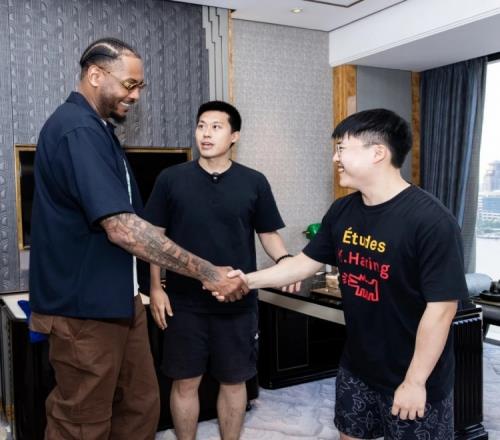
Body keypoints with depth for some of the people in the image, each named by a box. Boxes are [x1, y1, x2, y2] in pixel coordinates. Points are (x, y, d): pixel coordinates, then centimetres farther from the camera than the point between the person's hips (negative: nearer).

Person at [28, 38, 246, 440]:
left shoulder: (96, 128, 13)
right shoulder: (77, 130, -20)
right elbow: (122, 228, -29)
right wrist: (207, 272, -26)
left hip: (117, 298, 10)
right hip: (85, 307, -10)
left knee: (141, 407, 16)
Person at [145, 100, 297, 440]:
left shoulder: (254, 182, 0)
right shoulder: (171, 179, -1)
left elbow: (269, 233, 6)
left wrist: (284, 261, -14)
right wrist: (156, 287, -3)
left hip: (238, 301, 1)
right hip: (185, 301, 0)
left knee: (234, 381, 13)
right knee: (185, 382, 11)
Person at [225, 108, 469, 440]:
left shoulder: (430, 220, -23)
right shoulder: (342, 211, -1)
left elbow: (441, 307, -22)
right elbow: (305, 263, 8)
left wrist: (416, 381, -19)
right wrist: (249, 280, 0)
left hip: (414, 377, -6)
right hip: (356, 366, 7)